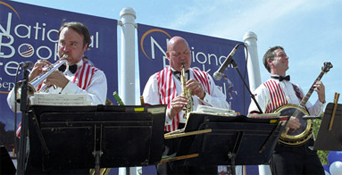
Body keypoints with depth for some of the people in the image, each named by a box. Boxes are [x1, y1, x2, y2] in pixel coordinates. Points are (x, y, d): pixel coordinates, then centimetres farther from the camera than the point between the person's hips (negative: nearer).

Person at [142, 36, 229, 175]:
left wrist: (202, 95, -6)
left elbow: (224, 109, 10)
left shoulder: (204, 78, 19)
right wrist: (169, 112, -19)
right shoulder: (156, 80, 10)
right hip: (171, 145, -2)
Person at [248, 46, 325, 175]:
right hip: (283, 148, -6)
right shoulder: (265, 89, 1)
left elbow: (311, 114, 26)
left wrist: (321, 99, 9)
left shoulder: (296, 88, 24)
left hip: (308, 146, 7)